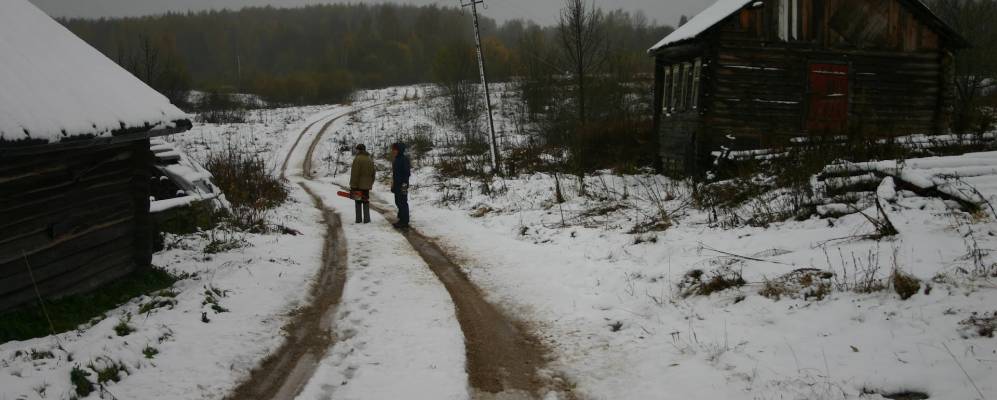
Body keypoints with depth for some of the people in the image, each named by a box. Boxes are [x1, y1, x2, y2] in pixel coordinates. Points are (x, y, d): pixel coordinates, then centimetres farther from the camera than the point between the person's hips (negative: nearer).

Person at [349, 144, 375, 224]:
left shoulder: (357, 159, -13)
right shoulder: (370, 159, 10)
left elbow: (354, 174, -16)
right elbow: (373, 173, 15)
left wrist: (352, 186, -12)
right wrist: (371, 183, 21)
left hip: (358, 185, -5)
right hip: (367, 185, 5)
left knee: (358, 202, 3)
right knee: (366, 202, 10)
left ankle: (359, 219, 6)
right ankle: (366, 219, 9)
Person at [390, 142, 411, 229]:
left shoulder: (404, 159, -14)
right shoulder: (396, 159, 14)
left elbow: (407, 173, -19)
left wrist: (404, 184, -24)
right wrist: (393, 185, 20)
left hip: (402, 185, -10)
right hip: (397, 185, 10)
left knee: (403, 203, -6)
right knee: (398, 202, 15)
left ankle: (404, 222, -2)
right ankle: (402, 219, 24)